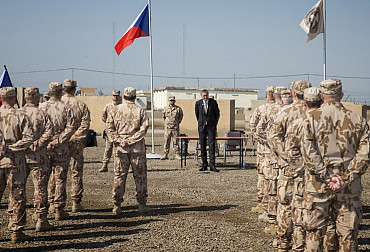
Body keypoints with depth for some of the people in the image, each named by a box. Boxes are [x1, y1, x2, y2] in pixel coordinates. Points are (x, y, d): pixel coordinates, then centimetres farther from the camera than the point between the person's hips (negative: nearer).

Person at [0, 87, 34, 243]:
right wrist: (13, 147, -8)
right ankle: (16, 231, 9)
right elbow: (28, 138, -14)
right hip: (15, 160, -2)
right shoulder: (20, 116, -6)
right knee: (17, 197, 5)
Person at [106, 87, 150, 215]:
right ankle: (142, 204, 11)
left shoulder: (115, 110, 5)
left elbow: (109, 127, -1)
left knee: (119, 175, 6)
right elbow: (143, 129, -11)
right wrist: (130, 141, -12)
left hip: (120, 148, 2)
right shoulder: (140, 111, -1)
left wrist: (118, 140, -7)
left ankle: (117, 205, 5)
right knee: (140, 175, 7)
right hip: (137, 147, -2)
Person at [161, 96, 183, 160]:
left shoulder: (178, 109, 1)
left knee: (176, 141, 1)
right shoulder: (166, 109, 6)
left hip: (175, 128, -1)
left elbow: (181, 116, 14)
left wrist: (178, 122, 9)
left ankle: (177, 155, 6)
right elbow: (164, 116, 20)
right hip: (167, 127, 1)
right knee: (166, 141, 1)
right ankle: (165, 154, 5)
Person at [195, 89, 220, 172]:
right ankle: (204, 165, 9)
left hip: (211, 126, -1)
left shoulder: (213, 102, -1)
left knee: (212, 146, -7)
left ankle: (212, 165, -8)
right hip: (202, 127, 2)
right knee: (202, 146, 3)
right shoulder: (198, 103, 2)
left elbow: (217, 114, 11)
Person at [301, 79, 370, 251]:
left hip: (318, 185, -1)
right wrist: (346, 178, -8)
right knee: (348, 233, 9)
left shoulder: (312, 118, -3)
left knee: (315, 230, 8)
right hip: (349, 187, 1)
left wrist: (327, 177, -10)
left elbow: (308, 153, -11)